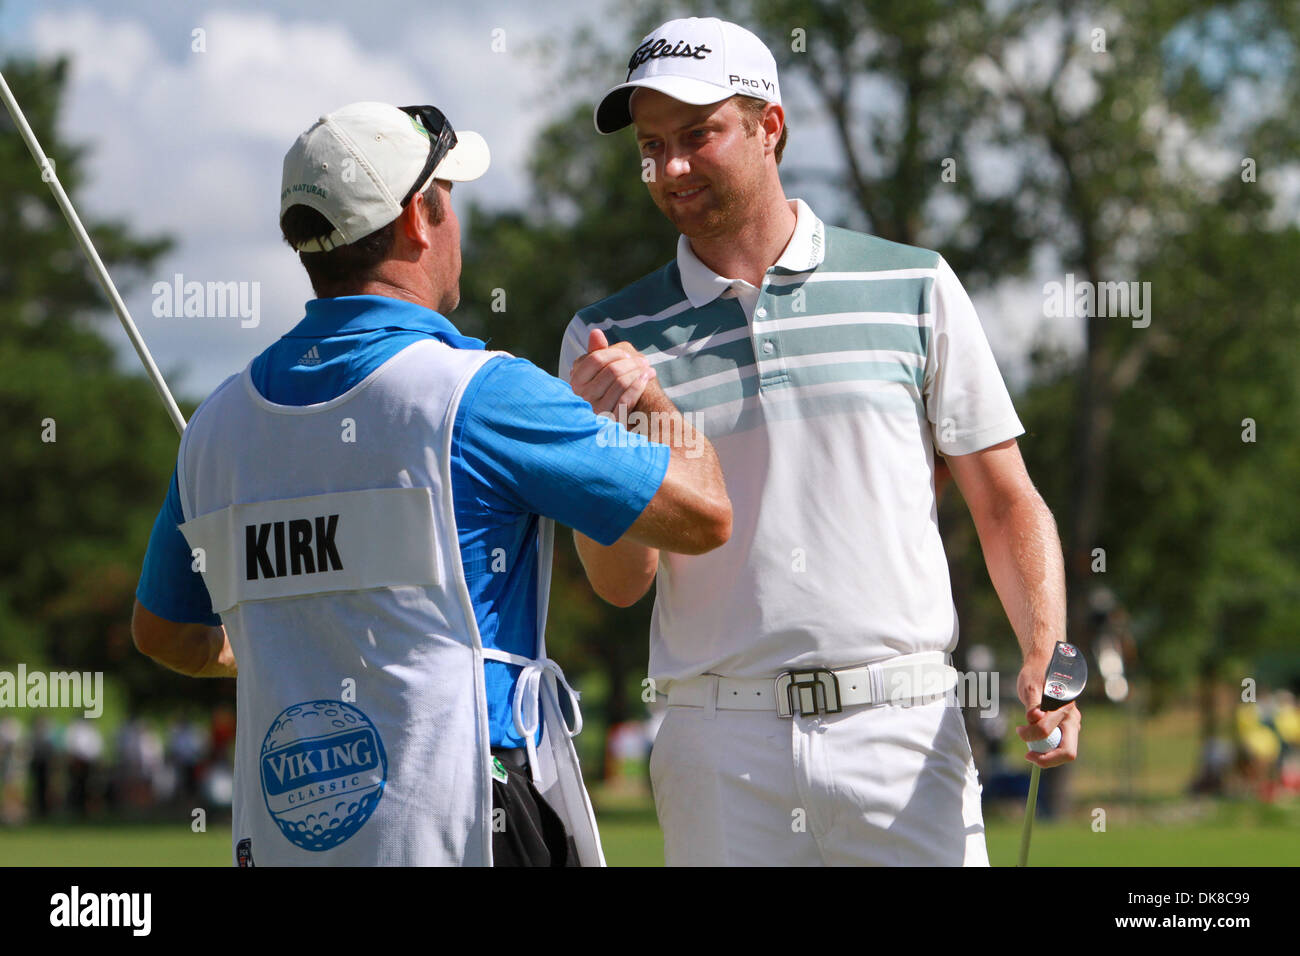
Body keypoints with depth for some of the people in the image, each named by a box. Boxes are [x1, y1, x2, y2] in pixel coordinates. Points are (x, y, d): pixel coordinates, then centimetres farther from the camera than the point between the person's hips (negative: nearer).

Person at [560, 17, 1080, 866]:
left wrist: (1045, 656, -8)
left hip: (902, 731, -1)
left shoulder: (914, 288, 7)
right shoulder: (611, 338, 7)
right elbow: (622, 582, 3)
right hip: (720, 751, 1)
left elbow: (1006, 503, 8)